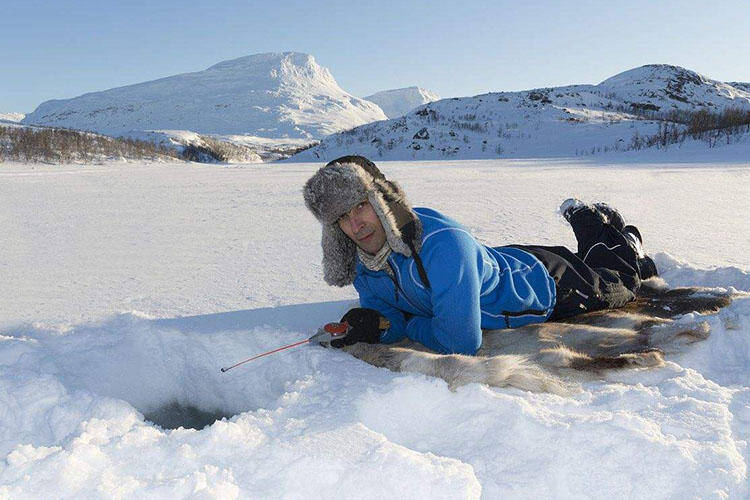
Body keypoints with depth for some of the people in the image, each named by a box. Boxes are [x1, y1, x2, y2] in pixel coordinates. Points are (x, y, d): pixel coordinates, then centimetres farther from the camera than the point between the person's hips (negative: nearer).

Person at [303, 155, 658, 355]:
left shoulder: (443, 243, -47)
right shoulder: (359, 263, -23)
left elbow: (461, 342, -43)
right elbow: (388, 311, -12)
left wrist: (410, 325, -26)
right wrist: (376, 325, -35)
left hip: (548, 285, -6)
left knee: (612, 286, 27)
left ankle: (625, 244, 49)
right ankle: (586, 218, 57)